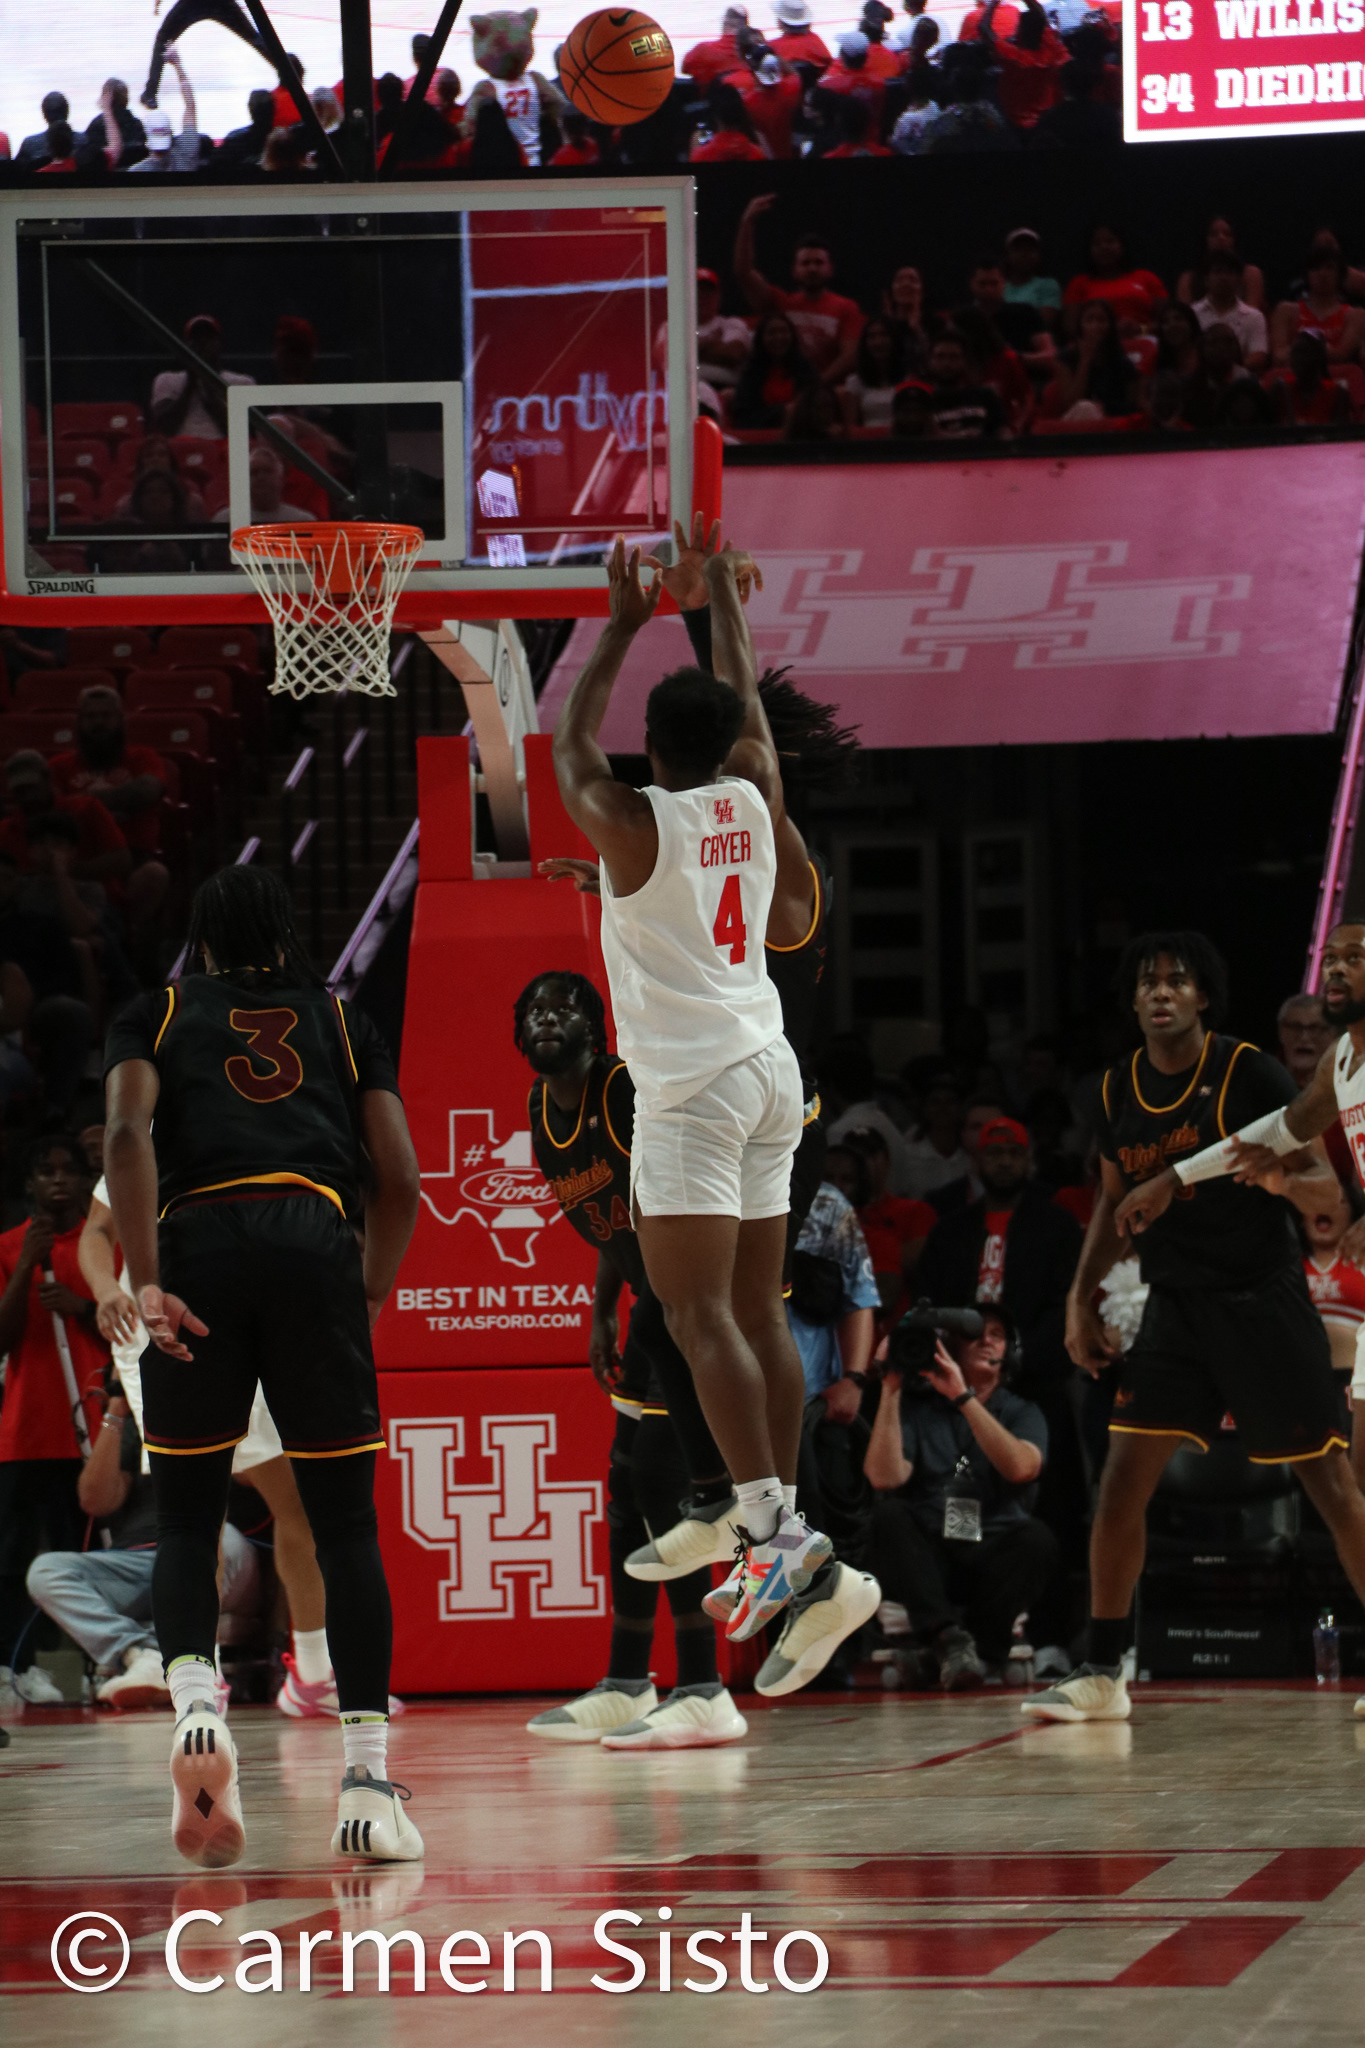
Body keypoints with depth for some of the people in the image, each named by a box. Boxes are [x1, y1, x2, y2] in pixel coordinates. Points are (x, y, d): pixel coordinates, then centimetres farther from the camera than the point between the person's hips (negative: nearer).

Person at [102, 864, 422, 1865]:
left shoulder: (157, 1014, 20)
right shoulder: (341, 1020, 24)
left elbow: (127, 1133, -1)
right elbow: (400, 1178, 13)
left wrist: (146, 1282, -6)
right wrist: (370, 1298, 25)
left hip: (199, 1242, 0)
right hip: (316, 1241, 0)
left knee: (187, 1515, 12)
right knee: (346, 1522, 5)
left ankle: (195, 1704, -15)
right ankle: (368, 1782, -2)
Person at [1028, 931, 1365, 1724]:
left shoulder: (1251, 1072, -12)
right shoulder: (1120, 1089, 4)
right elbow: (1115, 1200, 18)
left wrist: (1284, 1180, -35)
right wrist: (1082, 1300, 11)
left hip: (1263, 1300, -4)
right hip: (1176, 1305, 4)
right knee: (1122, 1481, -5)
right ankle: (1102, 1675, 2)